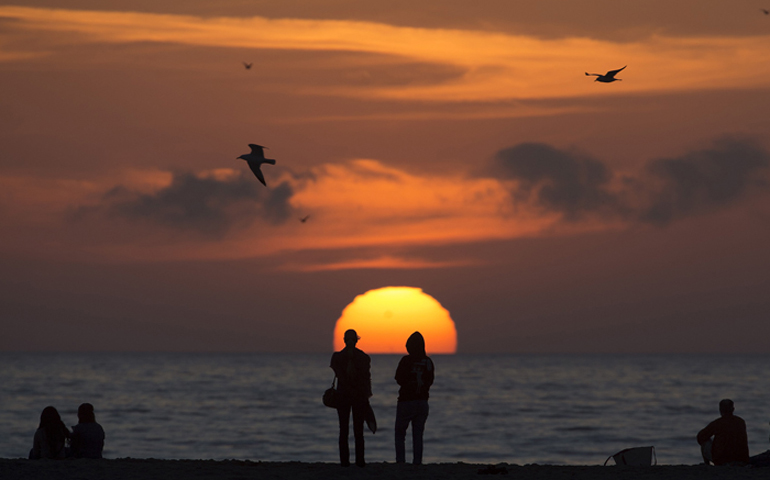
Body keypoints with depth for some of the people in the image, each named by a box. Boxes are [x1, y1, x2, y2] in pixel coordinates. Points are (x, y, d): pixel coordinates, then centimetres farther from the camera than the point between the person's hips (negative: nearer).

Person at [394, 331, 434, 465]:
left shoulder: (406, 360, -13)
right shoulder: (428, 362, 1)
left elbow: (399, 379, -7)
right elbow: (430, 381, 9)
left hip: (406, 402, -4)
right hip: (422, 402, 4)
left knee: (400, 433, 7)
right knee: (418, 435, 9)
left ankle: (400, 460, -5)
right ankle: (417, 462, 3)